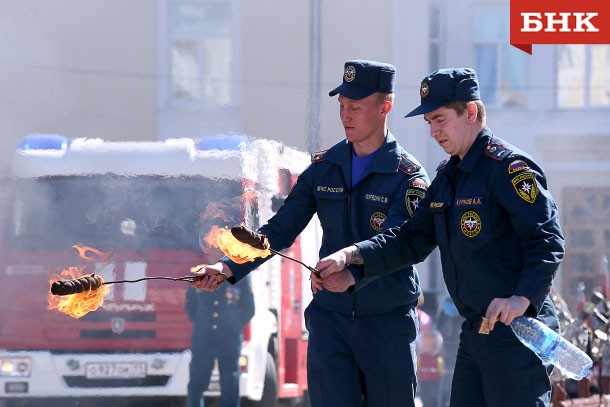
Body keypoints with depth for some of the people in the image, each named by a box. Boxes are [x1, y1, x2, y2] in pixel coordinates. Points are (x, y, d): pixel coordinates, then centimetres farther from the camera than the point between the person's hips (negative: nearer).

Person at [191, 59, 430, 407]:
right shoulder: (323, 168, 8)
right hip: (329, 317, 3)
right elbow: (280, 230, 7)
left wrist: (352, 275, -42)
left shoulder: (409, 177, -8)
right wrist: (230, 268, -7)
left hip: (388, 322, -3)